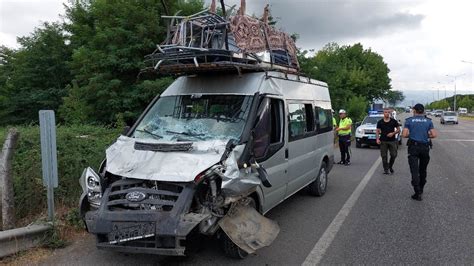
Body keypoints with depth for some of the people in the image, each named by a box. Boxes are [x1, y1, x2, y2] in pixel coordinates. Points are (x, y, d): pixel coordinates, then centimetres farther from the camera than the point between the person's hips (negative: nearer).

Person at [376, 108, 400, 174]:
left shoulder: (394, 121, 4)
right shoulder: (380, 122, 4)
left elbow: (398, 129, 8)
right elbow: (377, 131, 5)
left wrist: (393, 133, -10)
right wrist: (377, 139, -9)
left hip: (392, 141, 0)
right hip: (383, 141, 0)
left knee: (394, 155, -1)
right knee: (384, 156, 0)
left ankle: (390, 166, 25)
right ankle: (386, 169, 10)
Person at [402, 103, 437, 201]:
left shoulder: (409, 120, 0)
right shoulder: (428, 121, 5)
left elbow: (404, 134, -8)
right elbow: (434, 135, -4)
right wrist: (426, 136, 15)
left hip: (413, 147, -2)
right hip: (425, 147, 3)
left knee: (414, 170, -5)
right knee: (423, 170, 17)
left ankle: (417, 193, -14)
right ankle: (421, 190, 29)